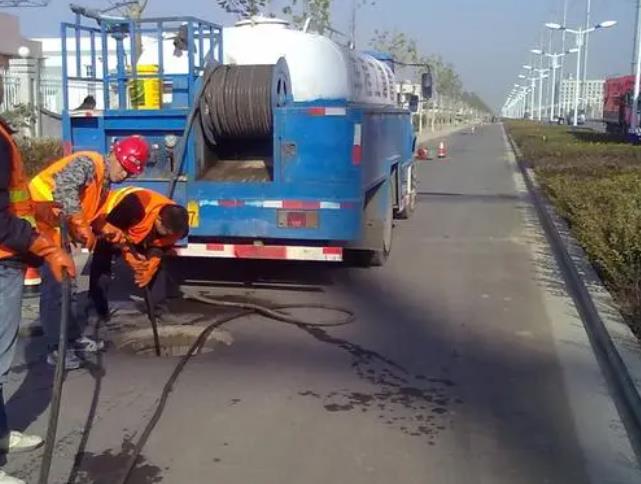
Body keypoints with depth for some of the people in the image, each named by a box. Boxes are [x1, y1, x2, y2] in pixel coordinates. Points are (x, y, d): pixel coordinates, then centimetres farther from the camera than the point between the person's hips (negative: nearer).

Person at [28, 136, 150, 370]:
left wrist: (109, 230, -2)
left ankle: (74, 338, 29)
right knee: (55, 287, -7)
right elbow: (64, 188, -35)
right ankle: (57, 350, 1)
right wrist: (81, 226, -35)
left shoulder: (104, 182, 13)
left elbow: (90, 213, 14)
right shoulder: (89, 162, -18)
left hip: (57, 231, 10)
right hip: (41, 226, -10)